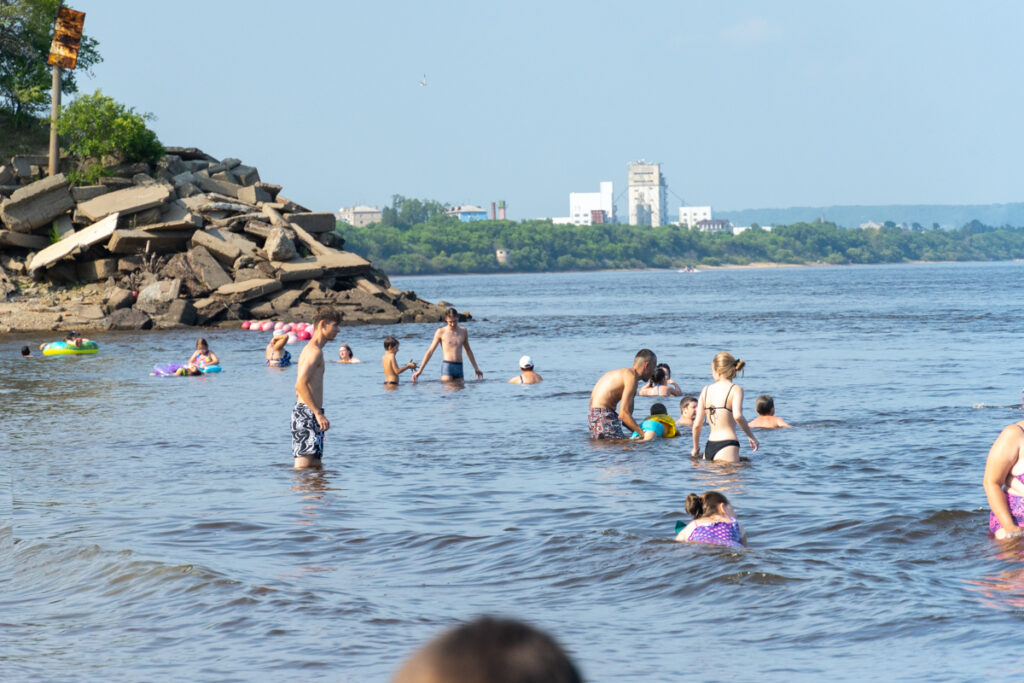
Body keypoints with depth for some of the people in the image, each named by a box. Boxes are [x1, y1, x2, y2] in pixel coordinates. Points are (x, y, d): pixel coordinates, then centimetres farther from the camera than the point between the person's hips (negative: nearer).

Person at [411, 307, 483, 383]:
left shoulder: (463, 331, 13)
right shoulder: (441, 332, 1)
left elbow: (468, 350, 27)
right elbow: (430, 351, 2)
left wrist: (476, 368, 30)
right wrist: (420, 370, -4)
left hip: (459, 368, 4)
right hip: (447, 366, -4)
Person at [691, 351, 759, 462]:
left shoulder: (706, 390, 10)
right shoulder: (736, 389, -4)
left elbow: (697, 424, 10)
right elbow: (737, 416, -20)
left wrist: (695, 448, 23)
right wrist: (751, 436, -8)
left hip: (709, 446, 5)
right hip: (727, 446, -5)